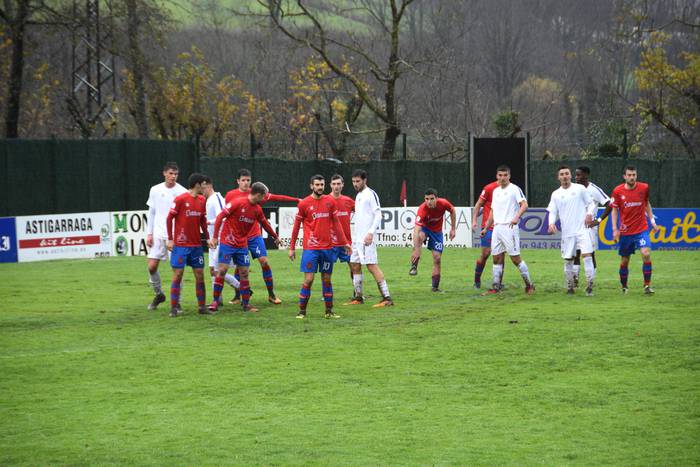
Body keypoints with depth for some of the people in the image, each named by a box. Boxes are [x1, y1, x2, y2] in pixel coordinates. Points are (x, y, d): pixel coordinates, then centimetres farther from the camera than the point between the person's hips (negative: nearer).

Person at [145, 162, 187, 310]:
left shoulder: (182, 192, -3)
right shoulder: (155, 190, 6)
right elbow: (151, 213, 12)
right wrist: (149, 233, 6)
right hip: (158, 235, 3)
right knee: (152, 266, -4)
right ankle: (159, 294, 19)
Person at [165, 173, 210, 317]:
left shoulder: (202, 200, 8)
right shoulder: (180, 199, -10)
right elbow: (169, 218, -7)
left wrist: (208, 237, 9)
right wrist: (170, 239, -9)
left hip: (196, 245, 6)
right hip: (180, 244, -6)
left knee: (199, 275, 5)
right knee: (177, 275, -4)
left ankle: (202, 306, 12)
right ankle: (174, 308, 2)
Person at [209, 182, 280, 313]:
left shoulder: (257, 210, 5)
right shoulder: (237, 203, -14)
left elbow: (265, 224, 23)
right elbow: (220, 217, -14)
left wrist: (275, 237, 34)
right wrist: (215, 237, -16)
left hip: (242, 245, 6)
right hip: (227, 242, -6)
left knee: (244, 273, 4)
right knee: (222, 270, -8)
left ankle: (245, 304, 11)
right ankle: (215, 302, 0)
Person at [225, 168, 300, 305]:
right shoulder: (230, 195, -1)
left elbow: (277, 197, -2)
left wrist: (297, 200, -7)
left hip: (254, 235, 0)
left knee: (264, 261, -7)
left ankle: (271, 294, 2)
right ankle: (237, 296, 15)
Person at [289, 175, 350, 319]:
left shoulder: (330, 201, 6)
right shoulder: (304, 203, -3)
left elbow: (336, 223, 13)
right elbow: (296, 226, 3)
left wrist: (345, 242, 10)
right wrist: (292, 248, 3)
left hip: (327, 247, 3)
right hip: (310, 248, -3)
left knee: (327, 279, 8)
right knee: (308, 279, -7)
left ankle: (329, 311, 15)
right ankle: (302, 311, 1)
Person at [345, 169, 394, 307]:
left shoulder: (371, 194, -8)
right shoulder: (358, 196, 18)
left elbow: (378, 215, -14)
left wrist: (371, 233, -22)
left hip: (367, 238, -9)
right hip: (357, 238, 9)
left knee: (372, 265, -13)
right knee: (355, 265, 10)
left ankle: (387, 298, -12)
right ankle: (358, 297, 19)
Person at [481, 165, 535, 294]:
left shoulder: (515, 189, -5)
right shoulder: (496, 191, 17)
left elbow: (524, 204, -17)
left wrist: (516, 217, -33)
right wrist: (486, 228, 23)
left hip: (509, 227, -7)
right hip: (497, 228, 7)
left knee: (515, 258, -8)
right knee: (497, 258, 6)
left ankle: (529, 285, 2)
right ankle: (496, 287, 11)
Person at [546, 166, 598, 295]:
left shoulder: (580, 188, 3)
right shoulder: (556, 194, 8)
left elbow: (591, 203, 7)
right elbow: (553, 212, 8)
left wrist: (589, 214, -11)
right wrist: (551, 223, -11)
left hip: (582, 230, -2)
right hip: (567, 232, 2)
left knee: (587, 255, -15)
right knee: (568, 260, 6)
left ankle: (589, 286, -12)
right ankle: (570, 286, 19)